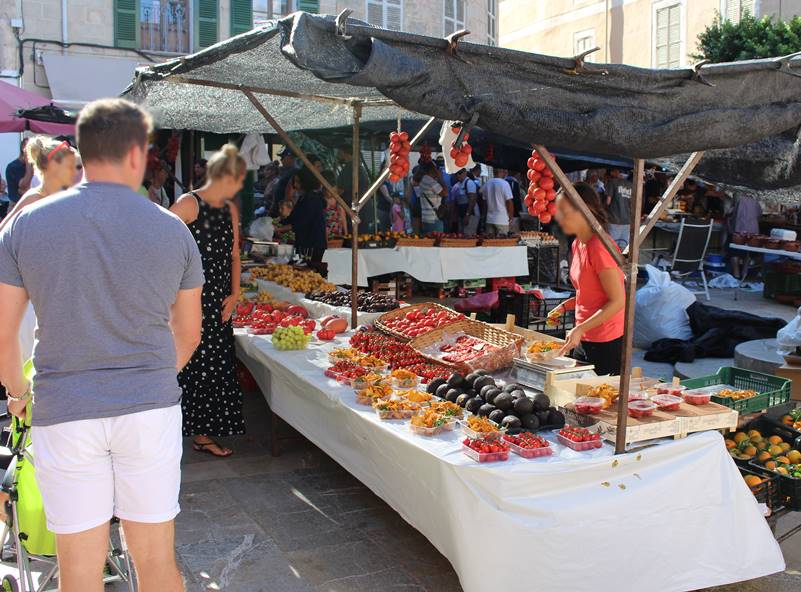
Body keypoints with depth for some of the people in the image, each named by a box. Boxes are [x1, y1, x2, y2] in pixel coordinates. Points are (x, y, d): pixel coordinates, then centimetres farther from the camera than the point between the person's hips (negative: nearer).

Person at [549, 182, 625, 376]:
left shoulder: (600, 247, -19)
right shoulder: (578, 245, 8)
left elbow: (618, 301, -20)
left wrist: (580, 329, -23)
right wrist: (564, 306, 6)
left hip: (606, 344, -8)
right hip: (583, 340, 8)